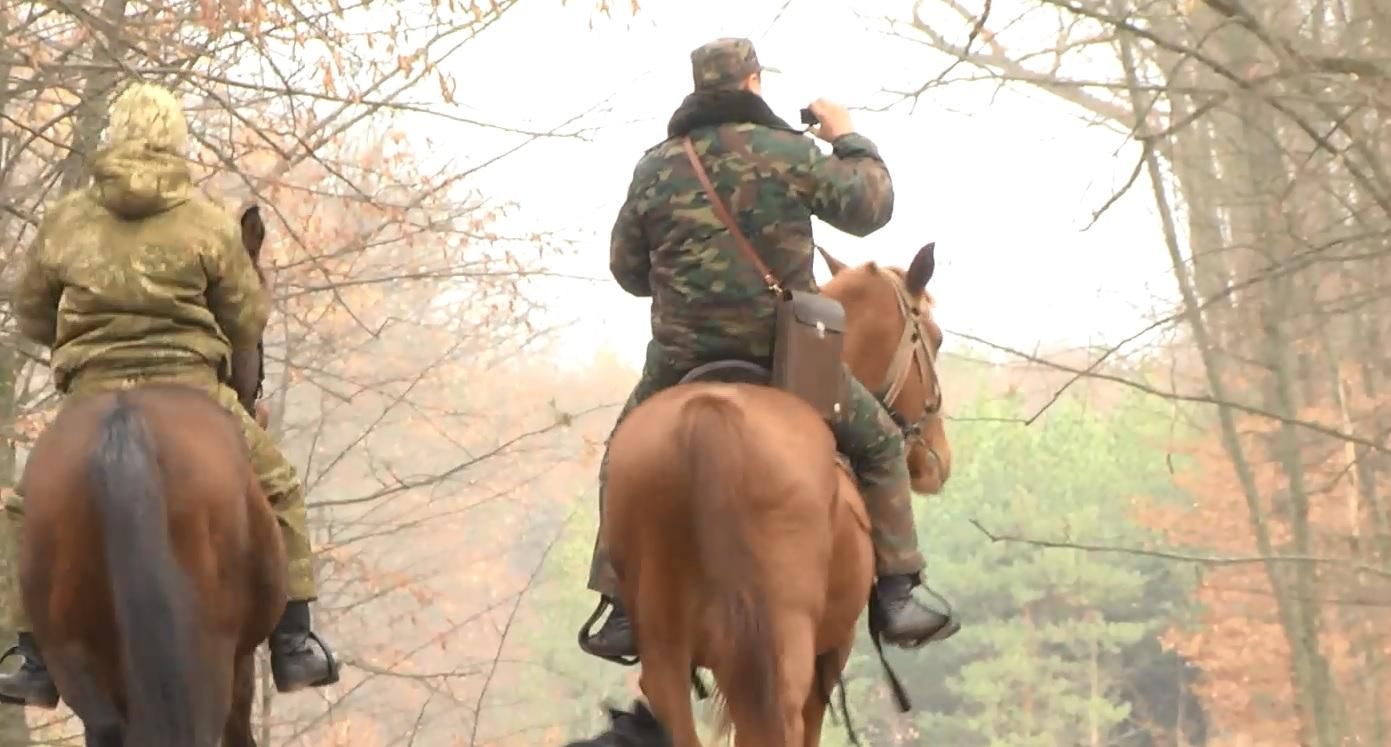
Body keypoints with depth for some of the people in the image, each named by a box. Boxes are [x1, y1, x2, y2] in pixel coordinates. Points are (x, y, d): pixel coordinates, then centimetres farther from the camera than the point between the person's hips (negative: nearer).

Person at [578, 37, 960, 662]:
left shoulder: (656, 169, 2)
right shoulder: (788, 155, -6)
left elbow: (626, 269, 10)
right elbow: (869, 206, 0)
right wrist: (849, 141, 16)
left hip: (682, 358, 2)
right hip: (787, 355, -2)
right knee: (879, 444, 16)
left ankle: (622, 612, 14)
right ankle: (897, 598, 9)